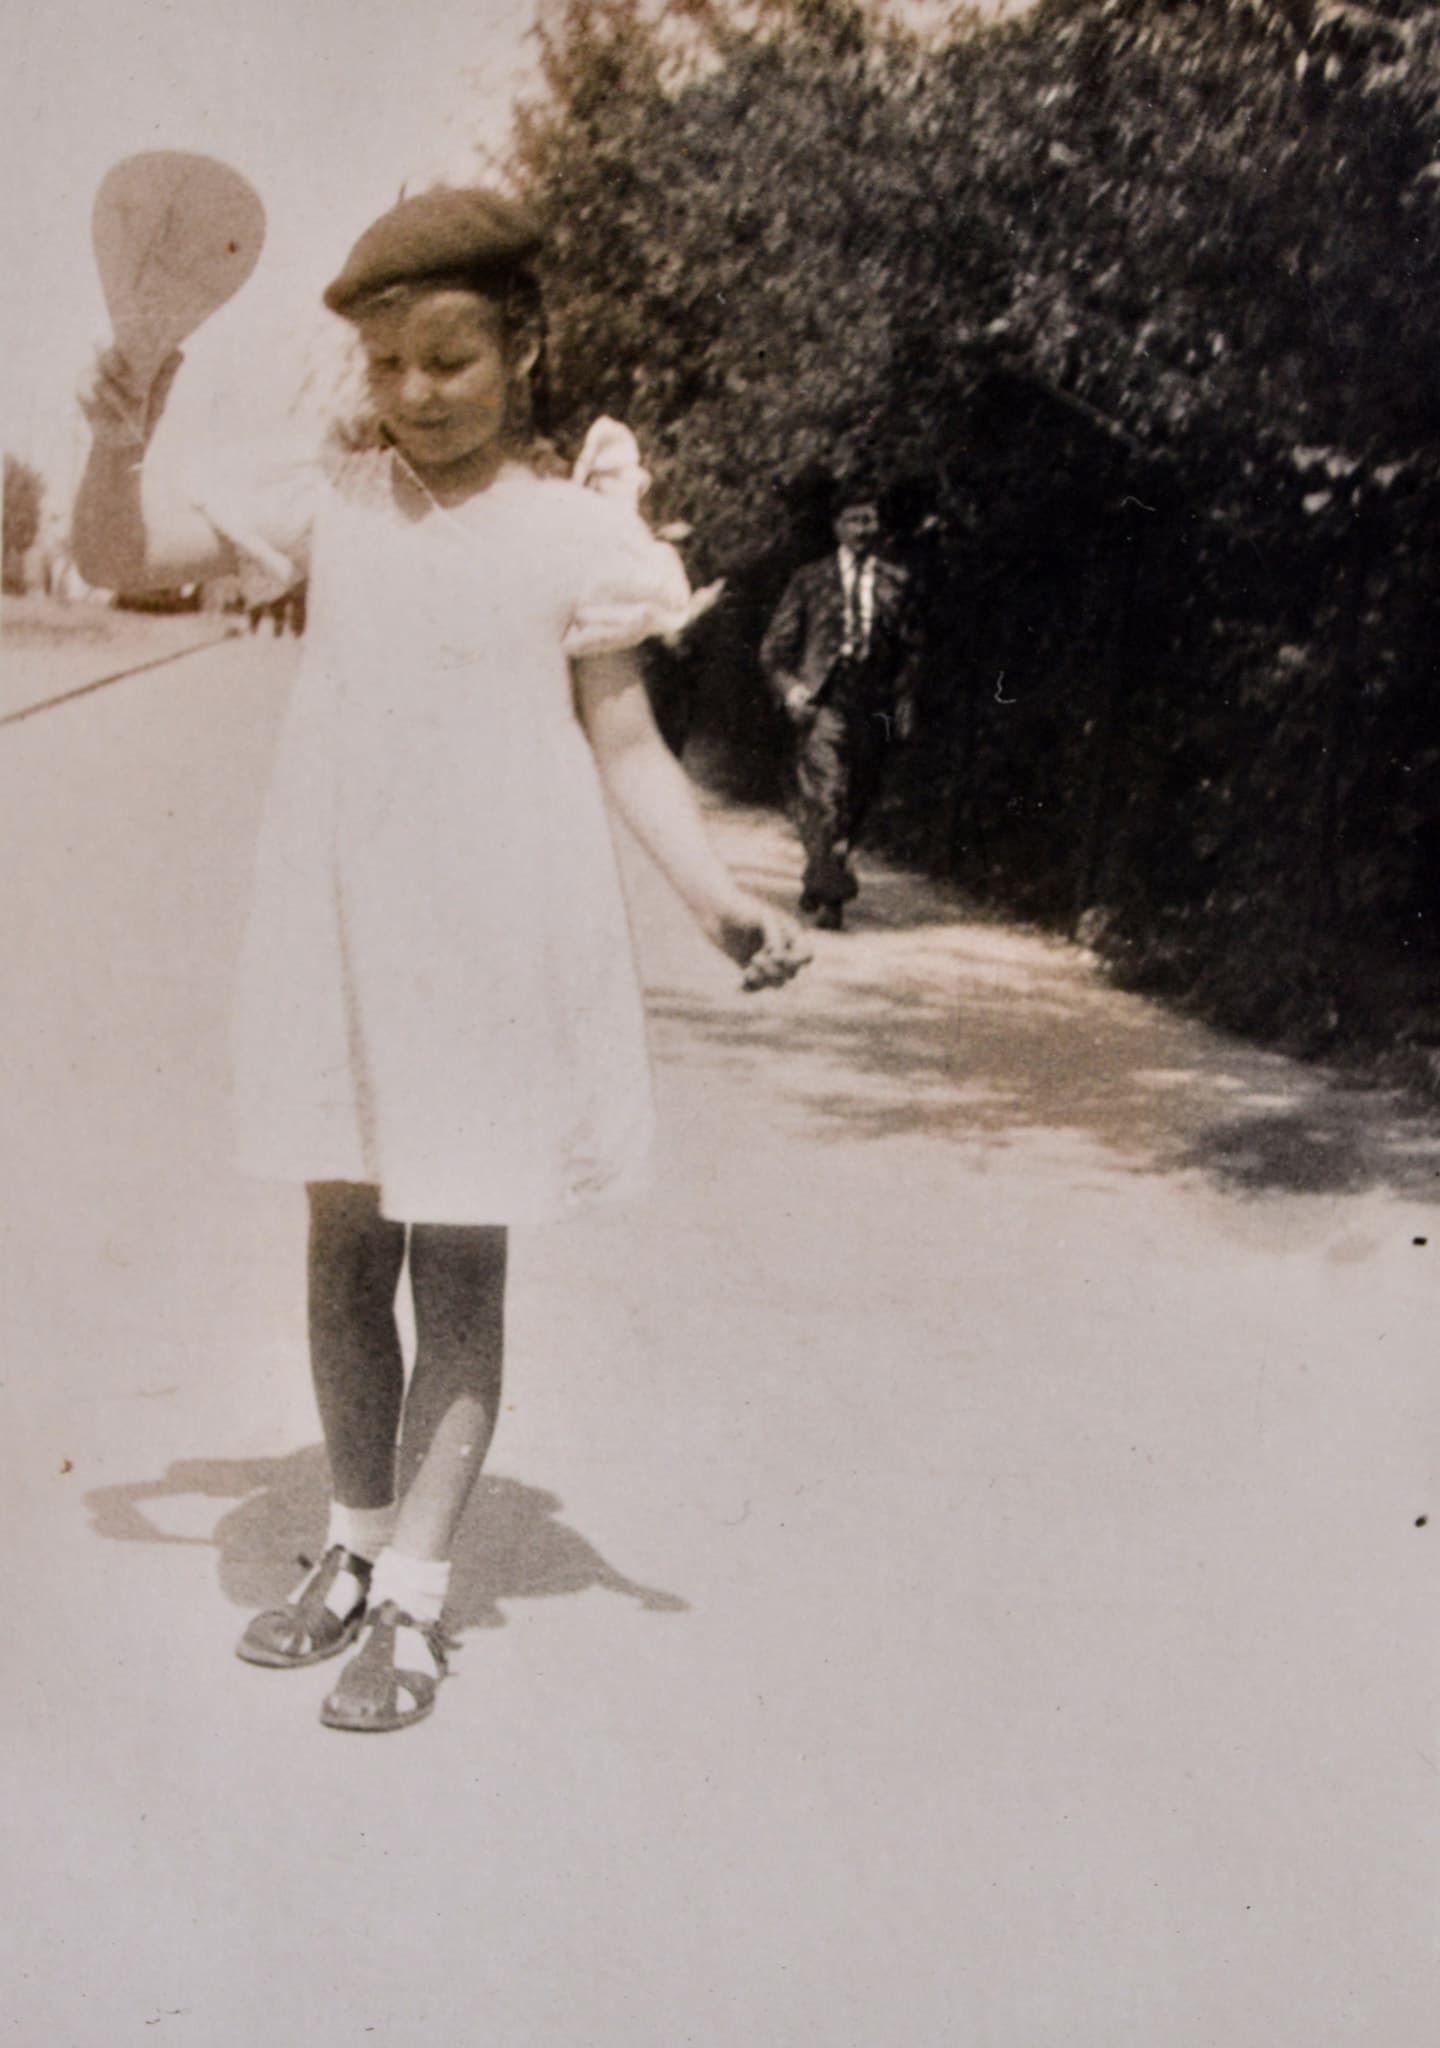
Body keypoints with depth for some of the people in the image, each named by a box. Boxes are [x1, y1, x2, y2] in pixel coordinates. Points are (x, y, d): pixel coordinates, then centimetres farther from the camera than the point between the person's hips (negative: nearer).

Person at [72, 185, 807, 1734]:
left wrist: (719, 898, -13)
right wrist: (121, 445, -13)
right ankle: (353, 1547, 30)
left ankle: (412, 1598, 15)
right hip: (336, 924, 4)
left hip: (500, 936, -3)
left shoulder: (579, 527, -1)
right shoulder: (329, 505, 7)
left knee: (459, 1267, 3)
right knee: (344, 1246, 12)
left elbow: (624, 746, 0)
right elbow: (118, 557, 7)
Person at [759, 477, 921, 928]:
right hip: (823, 703, -3)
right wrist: (790, 688, -5)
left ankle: (817, 887, 21)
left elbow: (910, 648, 17)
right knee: (825, 796, -16)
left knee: (856, 802, 5)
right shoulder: (810, 579, 9)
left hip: (872, 706, 3)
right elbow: (775, 646, 10)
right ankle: (829, 895, -16)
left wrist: (903, 700, 6)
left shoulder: (896, 583, 13)